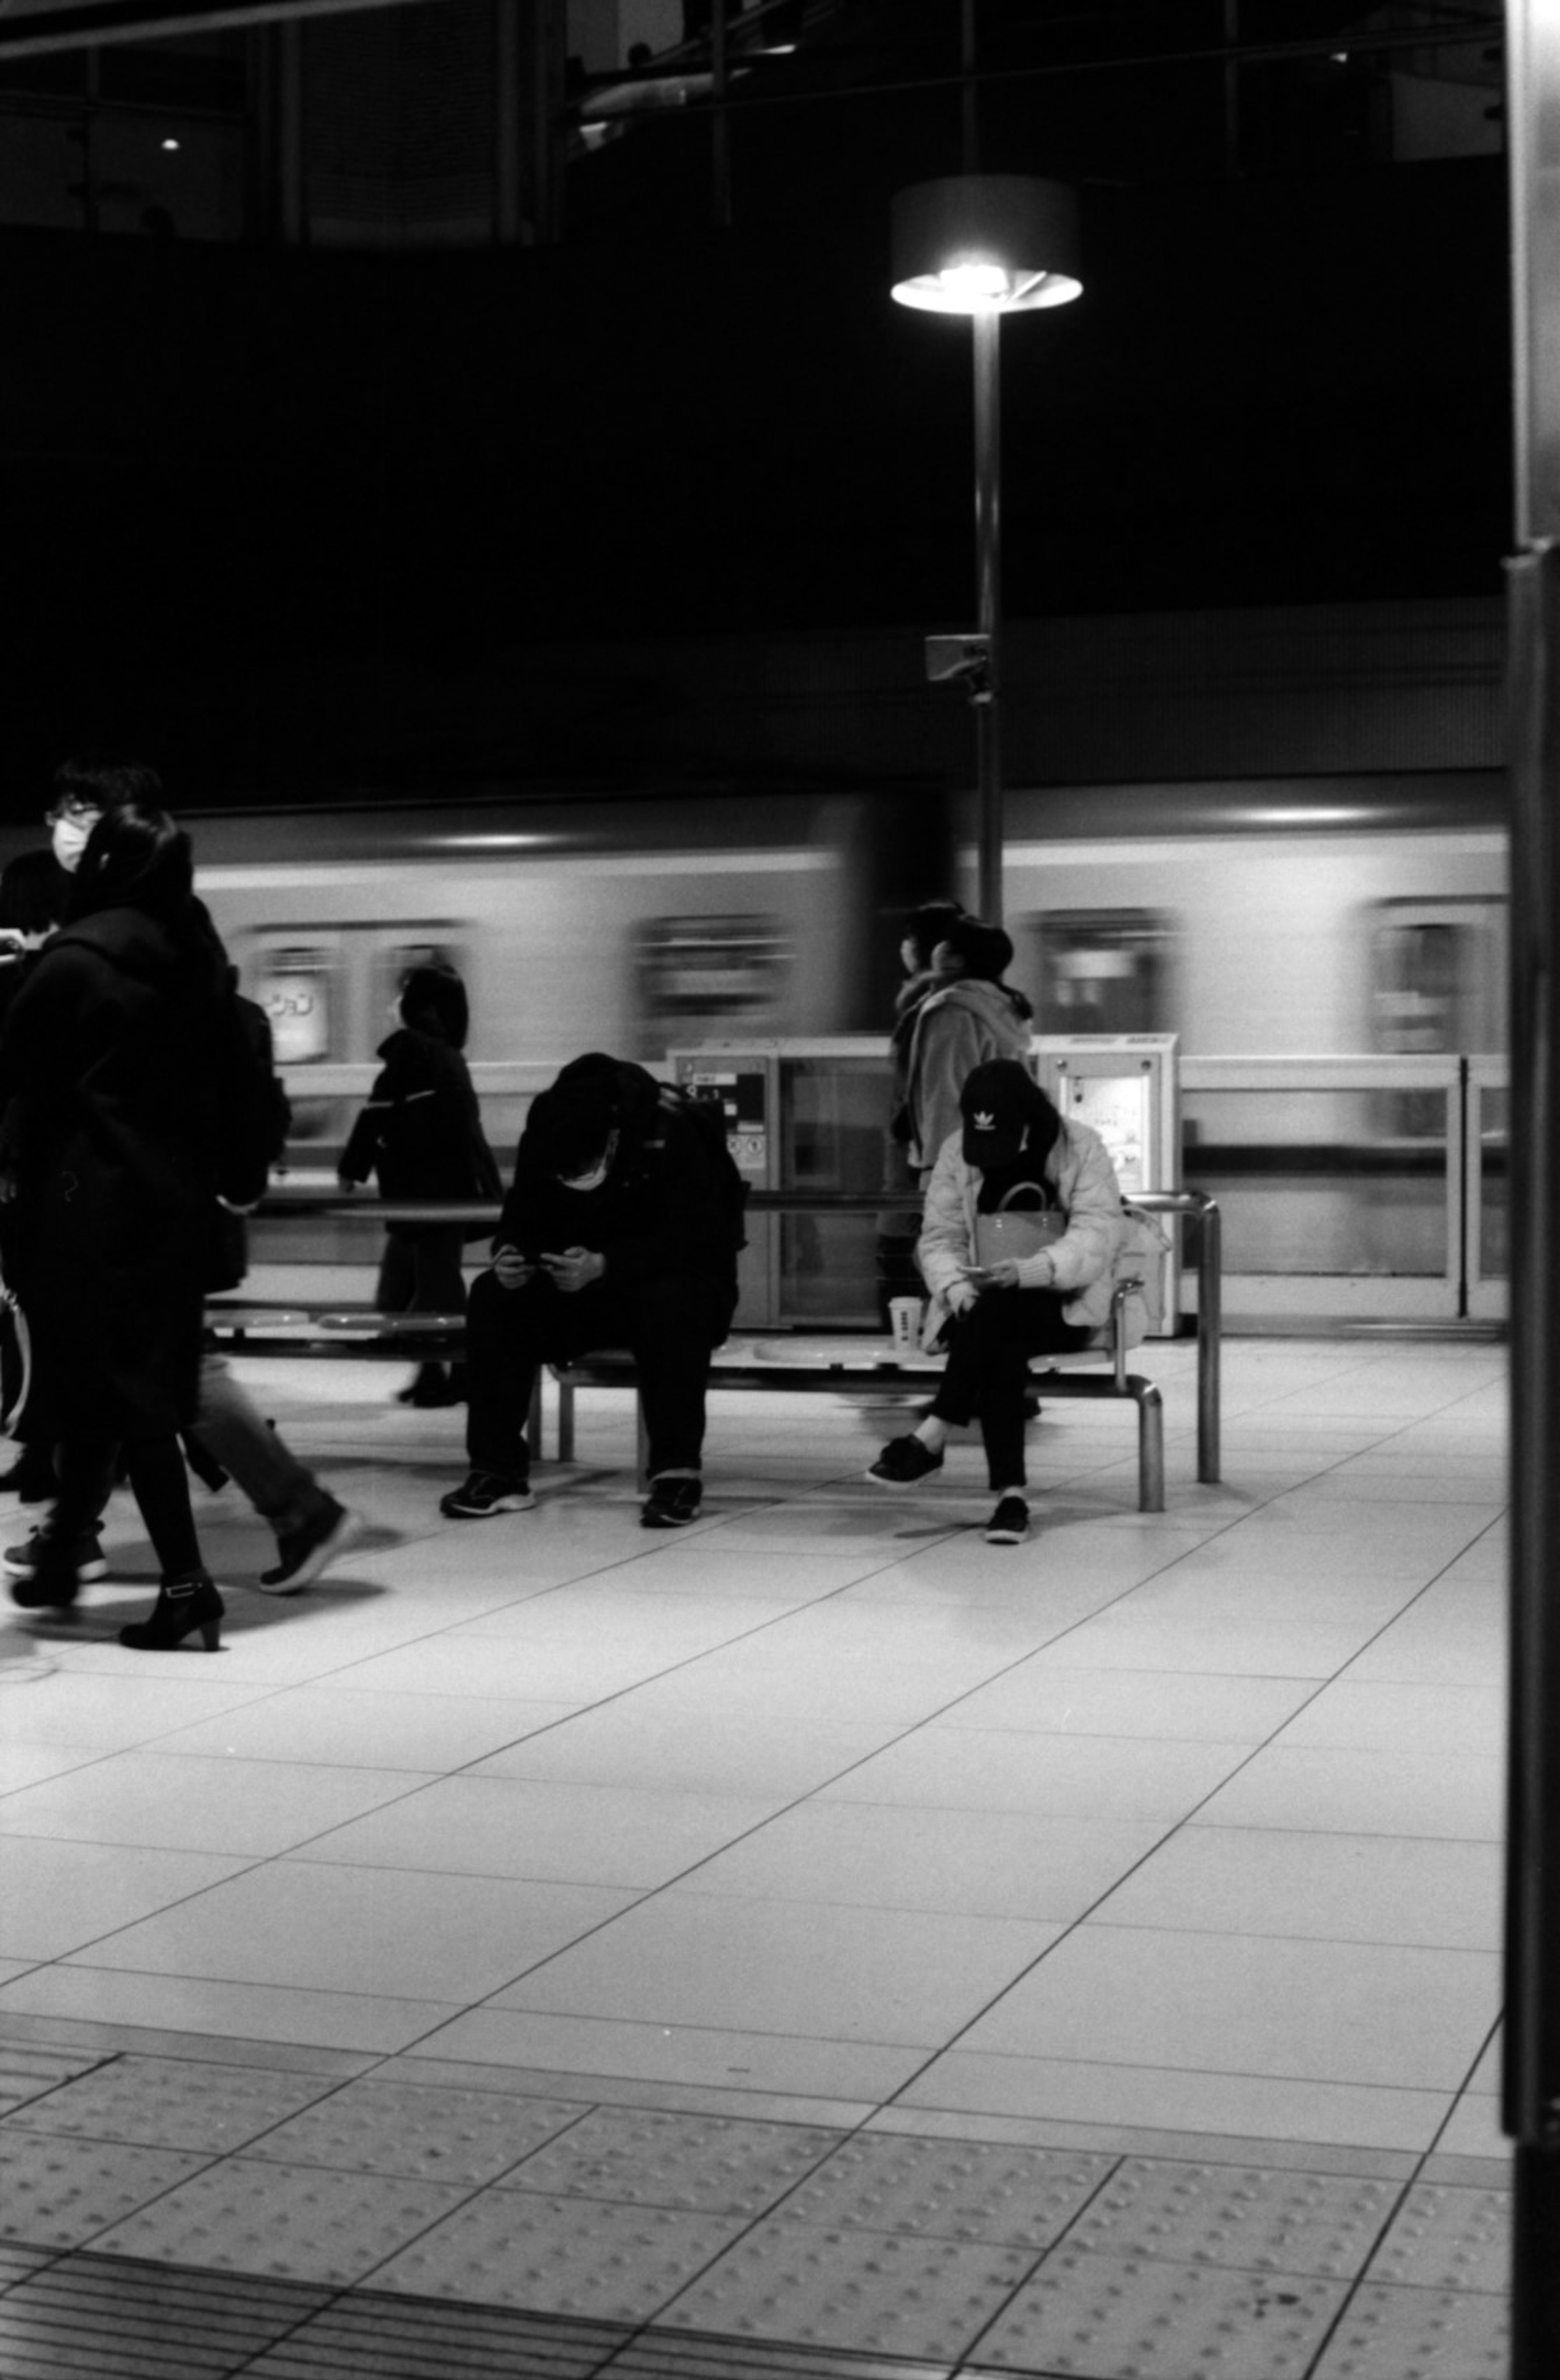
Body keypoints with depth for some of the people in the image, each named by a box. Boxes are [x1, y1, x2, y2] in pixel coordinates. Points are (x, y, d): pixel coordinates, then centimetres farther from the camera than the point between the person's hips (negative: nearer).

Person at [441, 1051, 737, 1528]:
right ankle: (498, 1472, -17)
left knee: (670, 1308, -40)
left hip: (675, 1282, -5)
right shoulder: (542, 1144, -8)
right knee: (493, 1299, -19)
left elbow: (688, 1241, -30)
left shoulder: (673, 1138, -25)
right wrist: (507, 1255, -29)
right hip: (584, 1288, 5)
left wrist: (603, 1266, -43)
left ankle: (678, 1473, -31)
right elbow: (521, 1221, -4)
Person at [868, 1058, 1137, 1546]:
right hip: (983, 1305, 2)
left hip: (1063, 1305, -2)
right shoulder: (956, 1152, 4)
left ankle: (932, 1436, -35)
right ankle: (1010, 1493, -39)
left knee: (997, 1311, -36)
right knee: (1001, 1350, -34)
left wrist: (1028, 1271, -33)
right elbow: (939, 1237, 4)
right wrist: (957, 1289, -19)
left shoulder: (1081, 1149, -7)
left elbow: (1097, 1238, -17)